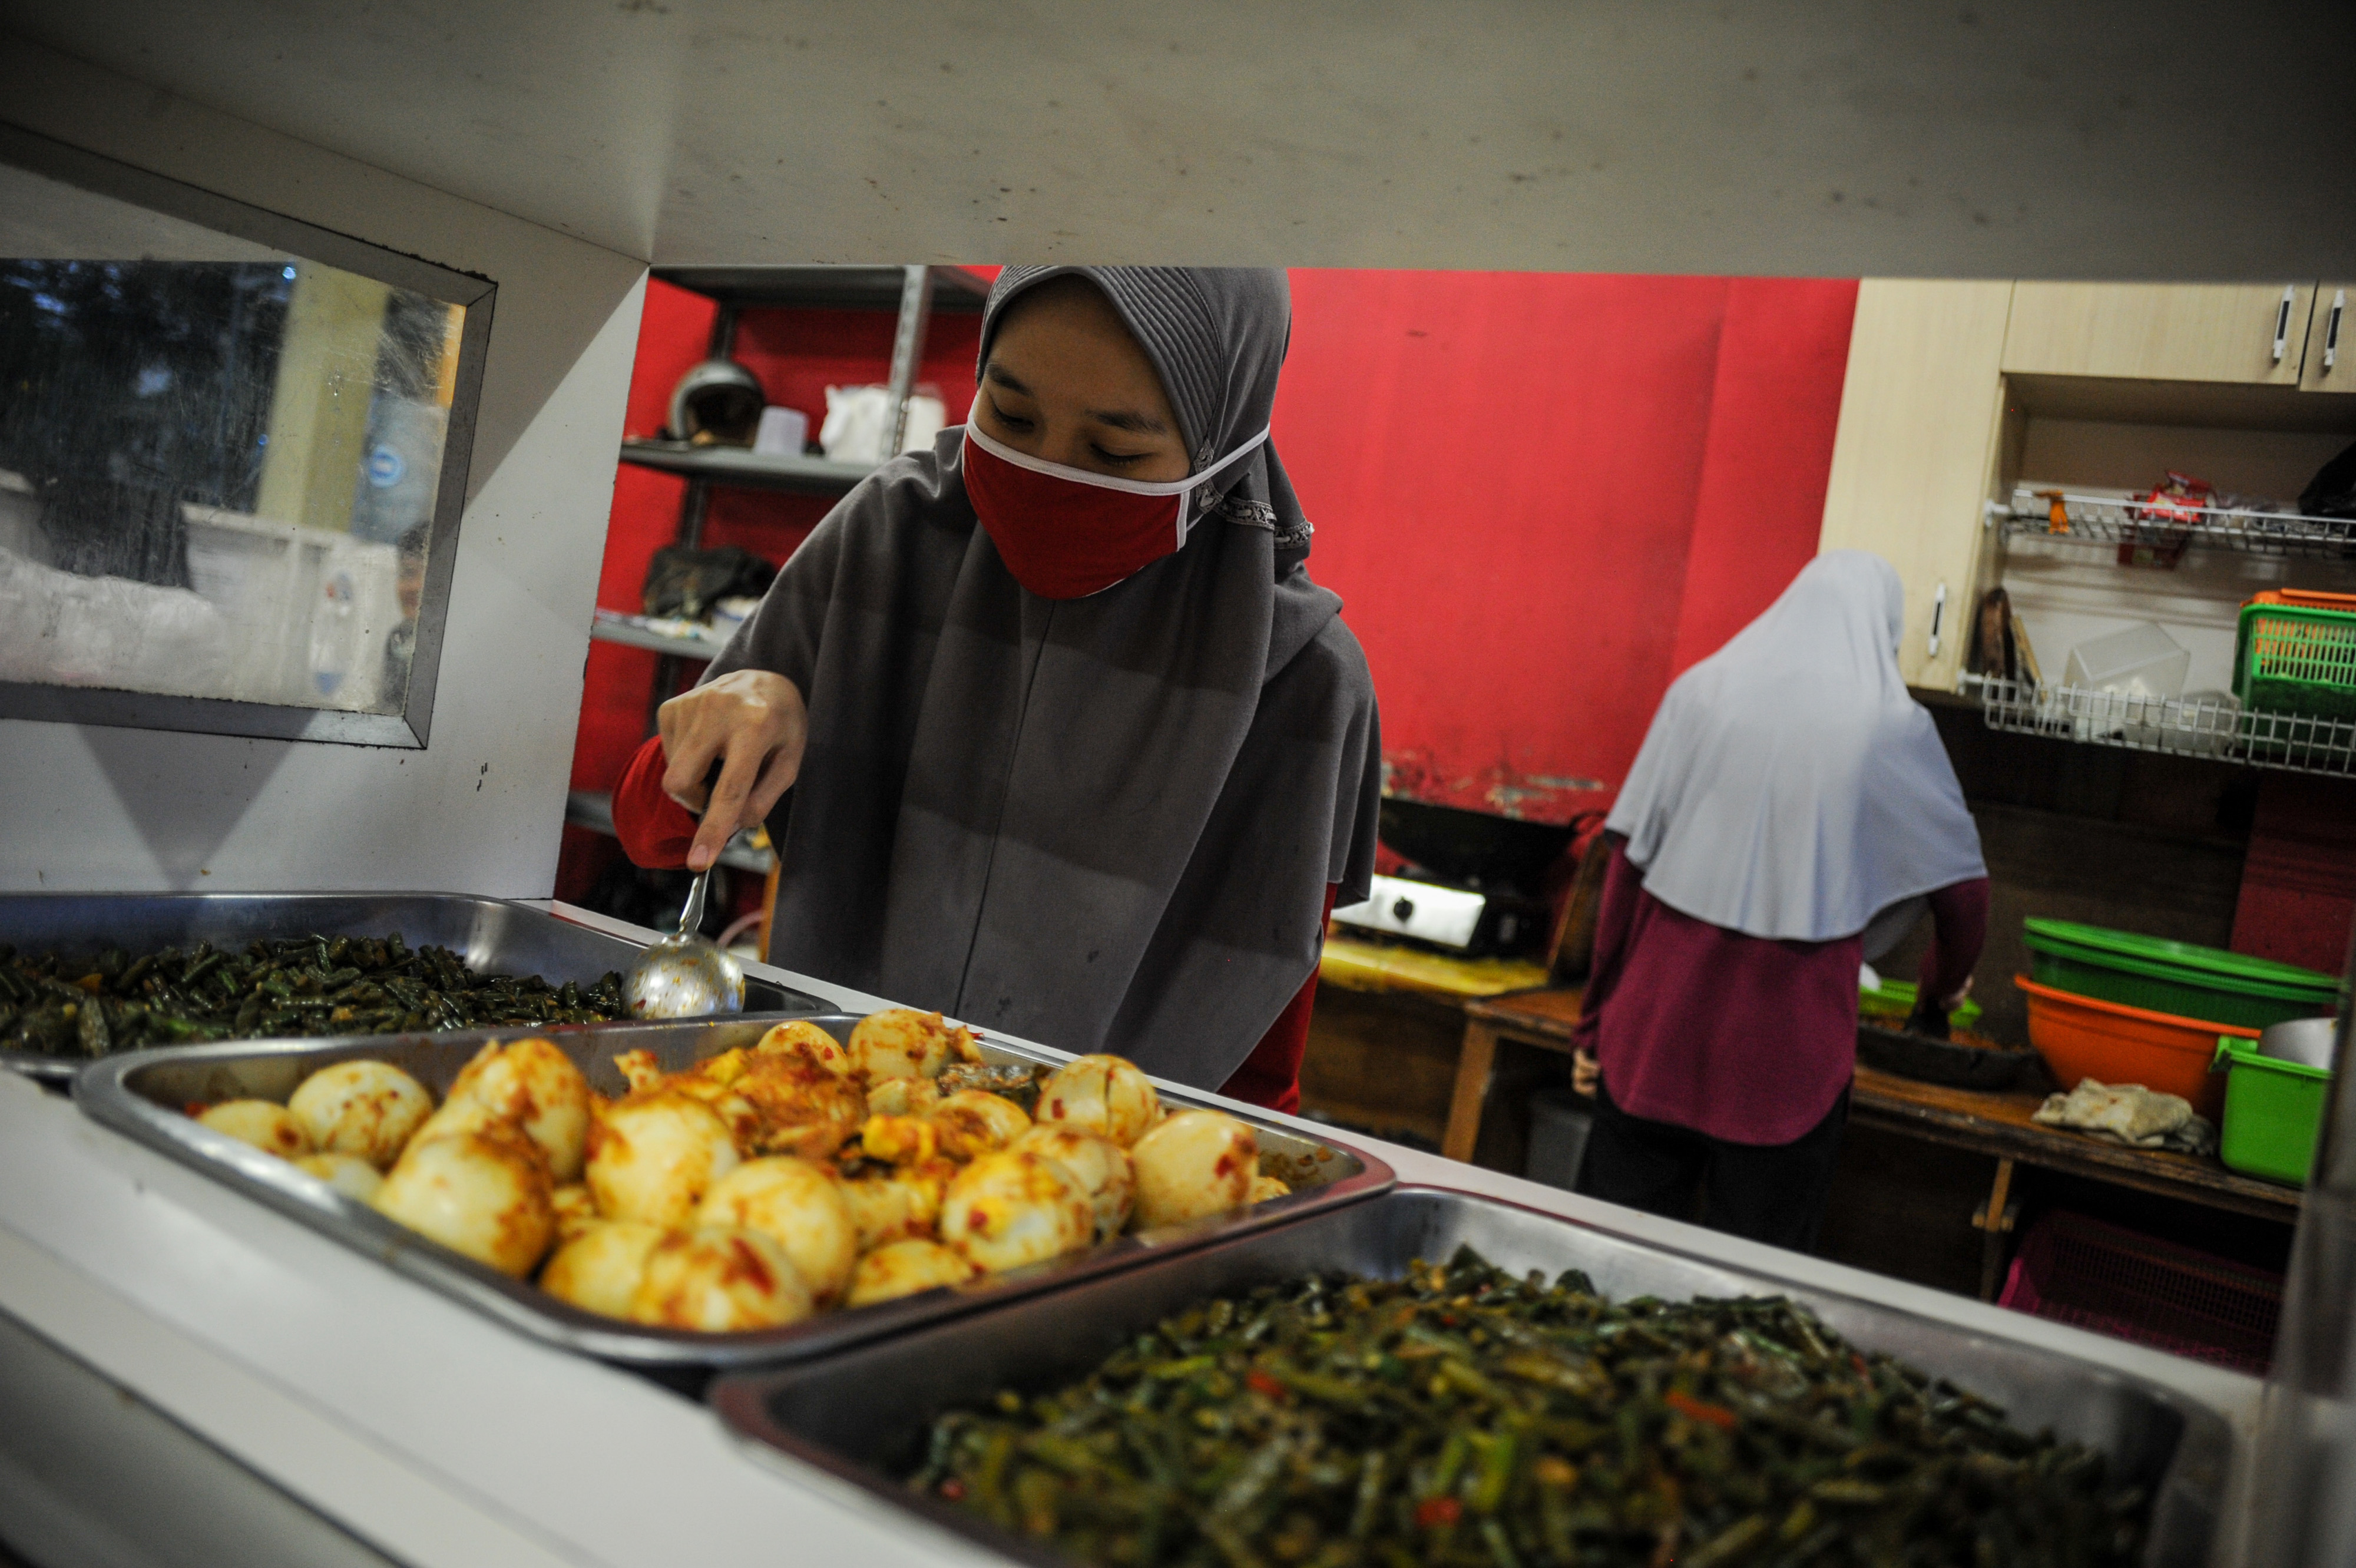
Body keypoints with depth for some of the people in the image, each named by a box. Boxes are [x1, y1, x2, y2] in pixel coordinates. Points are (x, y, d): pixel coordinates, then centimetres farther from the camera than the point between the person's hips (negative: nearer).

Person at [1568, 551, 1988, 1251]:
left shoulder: (1699, 691, 3)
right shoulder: (1894, 728, -1)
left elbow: (1628, 864, 1)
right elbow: (1964, 888, 7)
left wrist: (1596, 1018, 8)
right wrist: (1942, 990, 28)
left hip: (1663, 1015, 2)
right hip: (1788, 1036, -1)